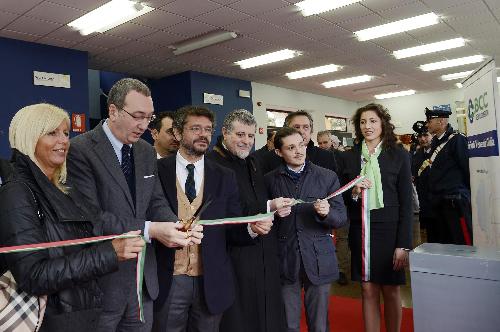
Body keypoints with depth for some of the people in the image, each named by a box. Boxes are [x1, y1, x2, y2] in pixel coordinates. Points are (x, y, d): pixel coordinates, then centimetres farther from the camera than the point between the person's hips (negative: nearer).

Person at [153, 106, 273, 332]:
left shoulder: (225, 178, 3)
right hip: (168, 281, -2)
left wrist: (252, 228, -17)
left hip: (212, 283, 2)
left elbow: (232, 232, 3)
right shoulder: (157, 171, -4)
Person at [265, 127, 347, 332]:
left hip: (318, 260, 0)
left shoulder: (328, 177, 2)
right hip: (284, 261, 0)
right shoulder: (270, 180, 3)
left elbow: (342, 218, -1)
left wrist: (326, 212, -20)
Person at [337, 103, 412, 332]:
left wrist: (403, 244, -8)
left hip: (389, 229, -2)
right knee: (368, 291, 8)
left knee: (390, 291, 9)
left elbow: (406, 203, -3)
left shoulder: (399, 155, 0)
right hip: (360, 230, 2)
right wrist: (354, 193, -13)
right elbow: (342, 199, 10)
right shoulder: (348, 157, 6)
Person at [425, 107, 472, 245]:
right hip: (439, 201, 8)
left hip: (454, 200, -8)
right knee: (443, 242, 13)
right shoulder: (435, 141, 15)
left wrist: (466, 191, -6)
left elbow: (467, 167, -12)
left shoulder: (457, 139, -10)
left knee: (462, 242, -5)